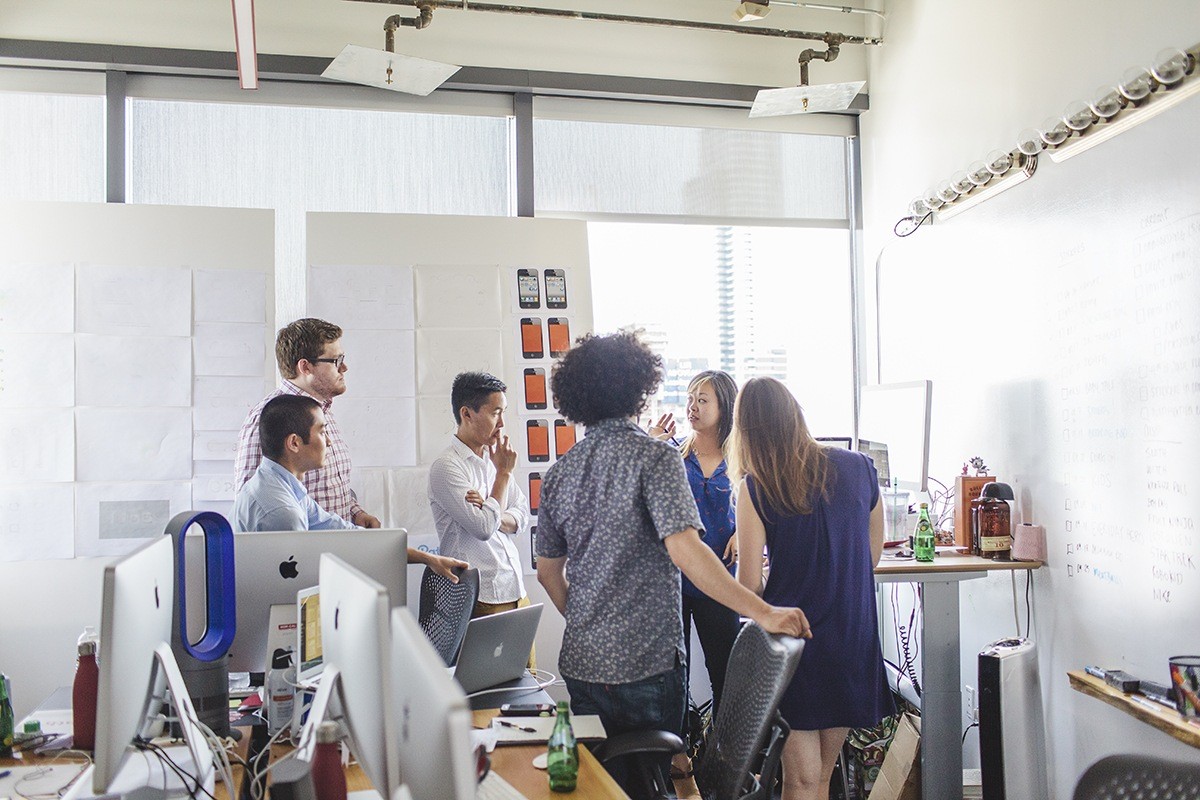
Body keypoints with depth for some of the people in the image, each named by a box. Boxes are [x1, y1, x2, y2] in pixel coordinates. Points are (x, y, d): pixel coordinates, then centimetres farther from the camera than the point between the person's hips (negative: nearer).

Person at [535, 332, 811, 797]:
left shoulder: (560, 473, 5)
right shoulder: (654, 457, -13)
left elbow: (548, 572, 12)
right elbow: (684, 550, -25)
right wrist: (764, 613, -23)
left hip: (581, 661, 5)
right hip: (646, 663, -5)